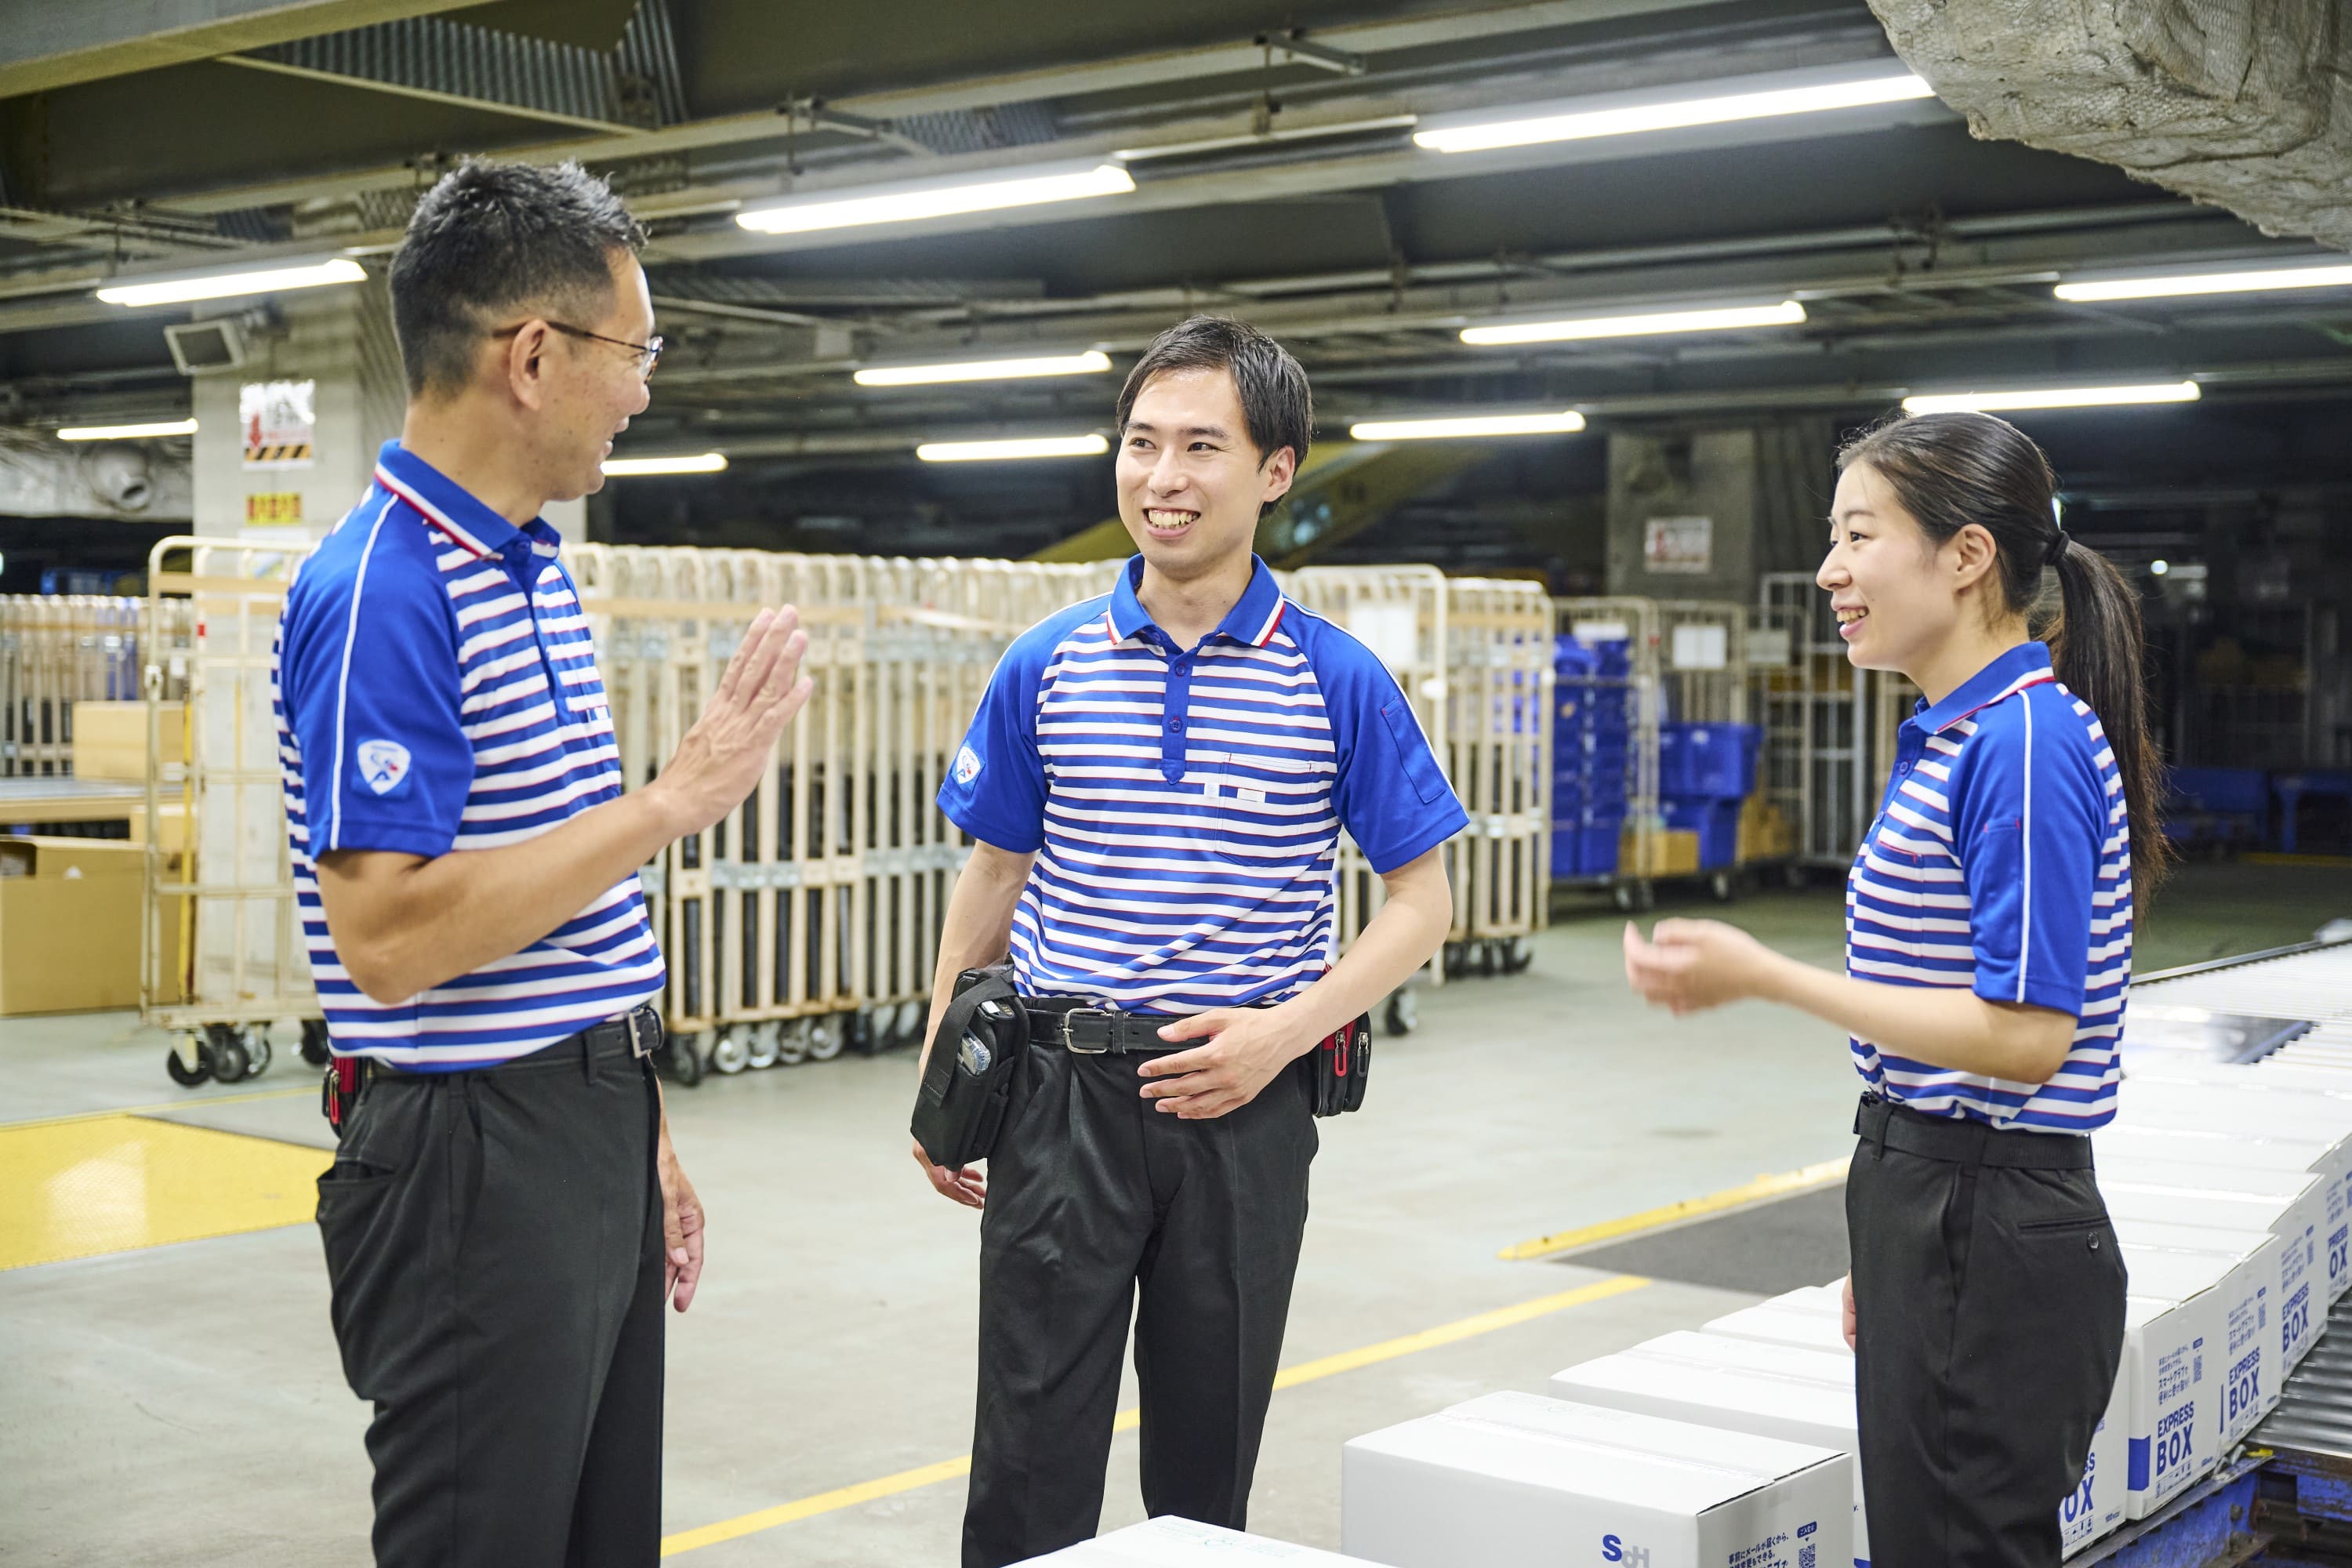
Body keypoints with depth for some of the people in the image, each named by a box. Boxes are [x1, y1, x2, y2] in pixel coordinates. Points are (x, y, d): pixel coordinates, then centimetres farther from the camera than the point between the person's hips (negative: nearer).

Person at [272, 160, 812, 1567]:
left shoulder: (536, 568, 12)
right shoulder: (381, 592, -18)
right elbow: (388, 934, -26)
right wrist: (677, 797, -23)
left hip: (590, 1136, 9)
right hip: (470, 1165, -9)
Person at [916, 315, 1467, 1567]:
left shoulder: (1338, 683, -4)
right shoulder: (1045, 667, 2)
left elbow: (1420, 903, 1)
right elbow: (993, 877, 11)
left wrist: (1284, 1033, -13)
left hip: (1240, 1101, -1)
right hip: (1061, 1089, 1)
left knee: (1208, 1461, 11)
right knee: (1030, 1463, 2)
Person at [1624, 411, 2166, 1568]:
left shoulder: (2028, 742, -18)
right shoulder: (1950, 734, 13)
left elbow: (2026, 1037, -22)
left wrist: (1763, 977, -21)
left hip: (1991, 1237, -10)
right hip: (1929, 1211, 10)